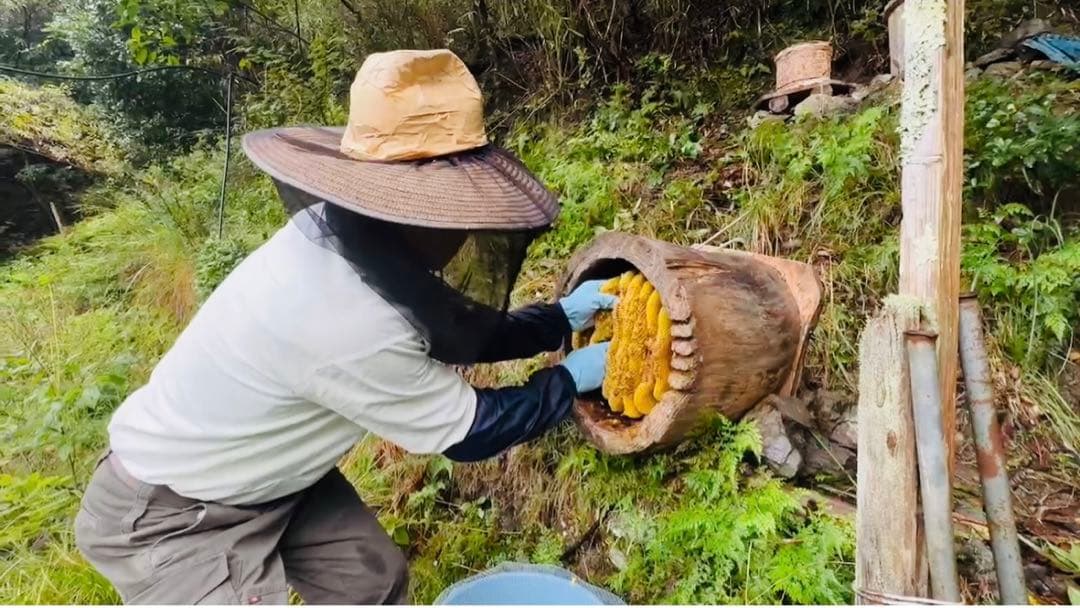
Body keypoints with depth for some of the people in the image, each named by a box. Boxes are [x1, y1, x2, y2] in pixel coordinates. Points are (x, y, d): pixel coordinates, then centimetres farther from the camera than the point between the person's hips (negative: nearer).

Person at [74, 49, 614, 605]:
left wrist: (562, 318, 1)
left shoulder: (351, 242, -14)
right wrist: (572, 379, -10)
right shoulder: (344, 320, -40)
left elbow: (446, 333, 2)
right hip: (169, 516, -8)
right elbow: (468, 431, -24)